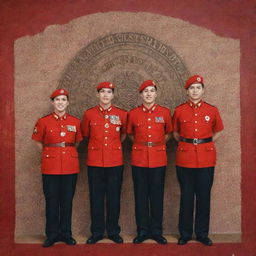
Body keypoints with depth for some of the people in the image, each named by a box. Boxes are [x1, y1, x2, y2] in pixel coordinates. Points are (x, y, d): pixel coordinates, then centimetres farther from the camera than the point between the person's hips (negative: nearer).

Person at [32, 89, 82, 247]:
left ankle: (66, 234, 22)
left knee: (67, 201, 9)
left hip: (70, 167, 2)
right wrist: (50, 153, 7)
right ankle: (52, 235, 19)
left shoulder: (75, 122, 4)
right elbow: (38, 142, 11)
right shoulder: (44, 121, -1)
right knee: (51, 201, 6)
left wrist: (67, 152, 11)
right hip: (50, 167, -1)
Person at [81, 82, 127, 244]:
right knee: (96, 198, 7)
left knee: (114, 198, 8)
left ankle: (114, 232, 22)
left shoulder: (121, 114, 3)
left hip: (115, 162, 0)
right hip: (95, 162, 0)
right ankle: (97, 232, 21)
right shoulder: (89, 114, 2)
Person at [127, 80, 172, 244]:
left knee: (157, 196, 6)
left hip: (159, 159, 0)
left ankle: (157, 231, 19)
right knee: (141, 196, 6)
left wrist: (158, 144, 11)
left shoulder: (165, 112, 2)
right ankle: (142, 231, 19)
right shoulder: (133, 113, 2)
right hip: (139, 159, 0)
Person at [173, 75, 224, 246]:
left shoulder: (212, 110, 2)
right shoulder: (179, 110, 1)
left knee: (204, 196, 8)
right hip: (185, 158, 0)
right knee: (186, 197, 7)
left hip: (206, 159, 1)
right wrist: (186, 143, 6)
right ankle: (185, 233, 21)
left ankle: (202, 233, 22)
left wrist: (205, 143, 8)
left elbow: (218, 131, 16)